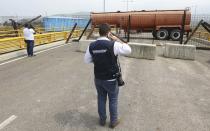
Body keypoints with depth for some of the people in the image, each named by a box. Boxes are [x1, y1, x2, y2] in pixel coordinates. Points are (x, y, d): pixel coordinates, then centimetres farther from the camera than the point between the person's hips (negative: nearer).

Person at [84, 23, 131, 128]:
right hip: (111, 79, -4)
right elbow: (128, 50, -10)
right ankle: (113, 121, 32)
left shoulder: (91, 46, -6)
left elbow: (87, 60, 5)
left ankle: (102, 119, 37)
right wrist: (117, 39, -5)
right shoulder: (113, 45, -20)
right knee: (113, 100, 15)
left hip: (98, 78, 4)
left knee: (101, 98, 21)